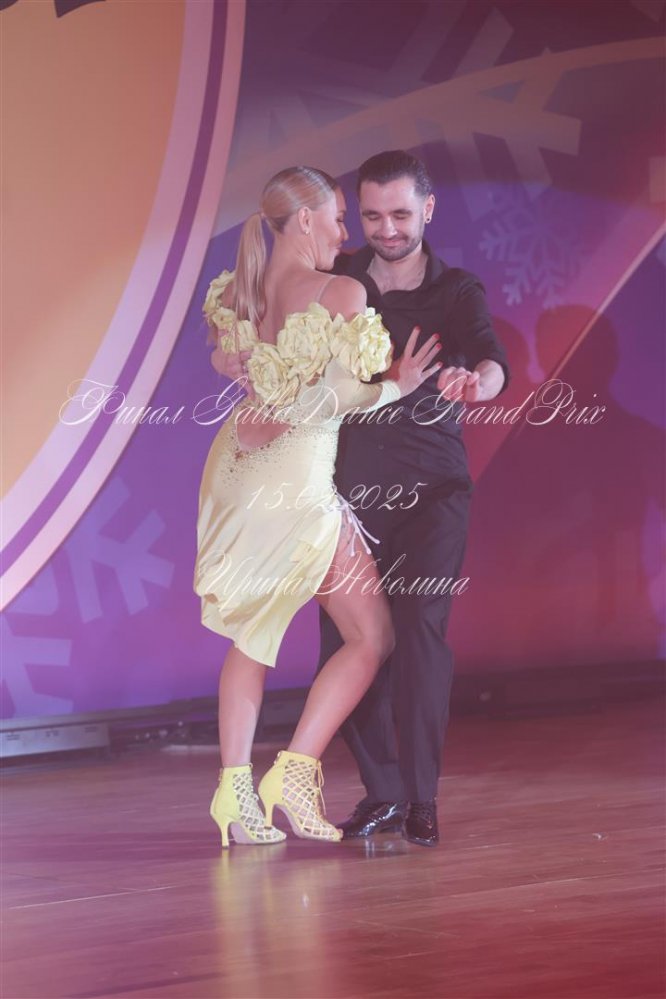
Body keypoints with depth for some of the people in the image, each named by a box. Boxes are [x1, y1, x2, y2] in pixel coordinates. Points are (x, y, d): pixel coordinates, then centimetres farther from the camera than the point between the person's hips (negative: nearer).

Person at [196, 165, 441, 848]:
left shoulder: (234, 294, 4)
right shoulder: (343, 294, -15)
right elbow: (345, 394, -19)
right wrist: (396, 385, -2)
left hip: (238, 466, 7)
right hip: (299, 480, -7)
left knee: (251, 635, 17)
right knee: (371, 637, 5)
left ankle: (235, 788, 9)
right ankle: (295, 772, -5)